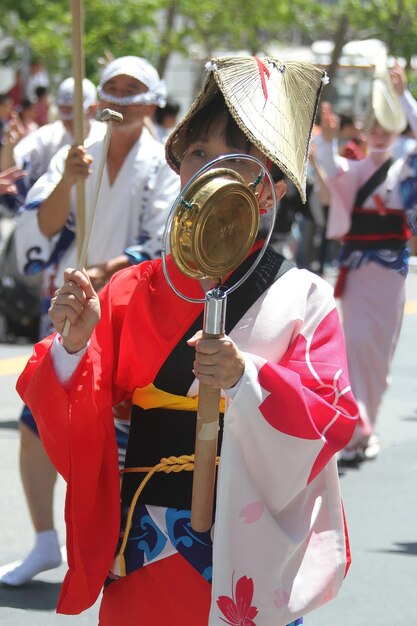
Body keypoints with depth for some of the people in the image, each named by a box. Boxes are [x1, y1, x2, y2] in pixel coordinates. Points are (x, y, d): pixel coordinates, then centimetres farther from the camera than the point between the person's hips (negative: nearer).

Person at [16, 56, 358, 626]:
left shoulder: (302, 299, -2)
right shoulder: (131, 291, 4)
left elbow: (331, 422, -13)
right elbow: (77, 429, 0)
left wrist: (247, 379, -28)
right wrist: (73, 344, -19)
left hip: (248, 547, -2)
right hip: (145, 554, 2)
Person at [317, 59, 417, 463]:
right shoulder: (355, 171, 8)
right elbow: (331, 169, -13)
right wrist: (327, 139, -30)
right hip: (356, 264, 2)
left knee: (377, 344, 1)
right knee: (356, 342, -3)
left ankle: (362, 427, 10)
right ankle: (358, 429, 1)